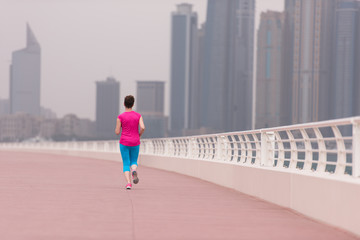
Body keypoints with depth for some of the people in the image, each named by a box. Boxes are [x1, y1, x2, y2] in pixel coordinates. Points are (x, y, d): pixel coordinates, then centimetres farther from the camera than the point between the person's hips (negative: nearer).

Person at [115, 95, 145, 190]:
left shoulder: (120, 117, -7)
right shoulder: (138, 115, -1)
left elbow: (117, 132, -7)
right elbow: (142, 127, -13)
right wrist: (139, 135, 7)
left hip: (124, 143, -2)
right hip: (135, 143, 2)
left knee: (126, 164, 6)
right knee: (134, 162, 17)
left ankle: (128, 183, -13)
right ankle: (134, 171, -20)